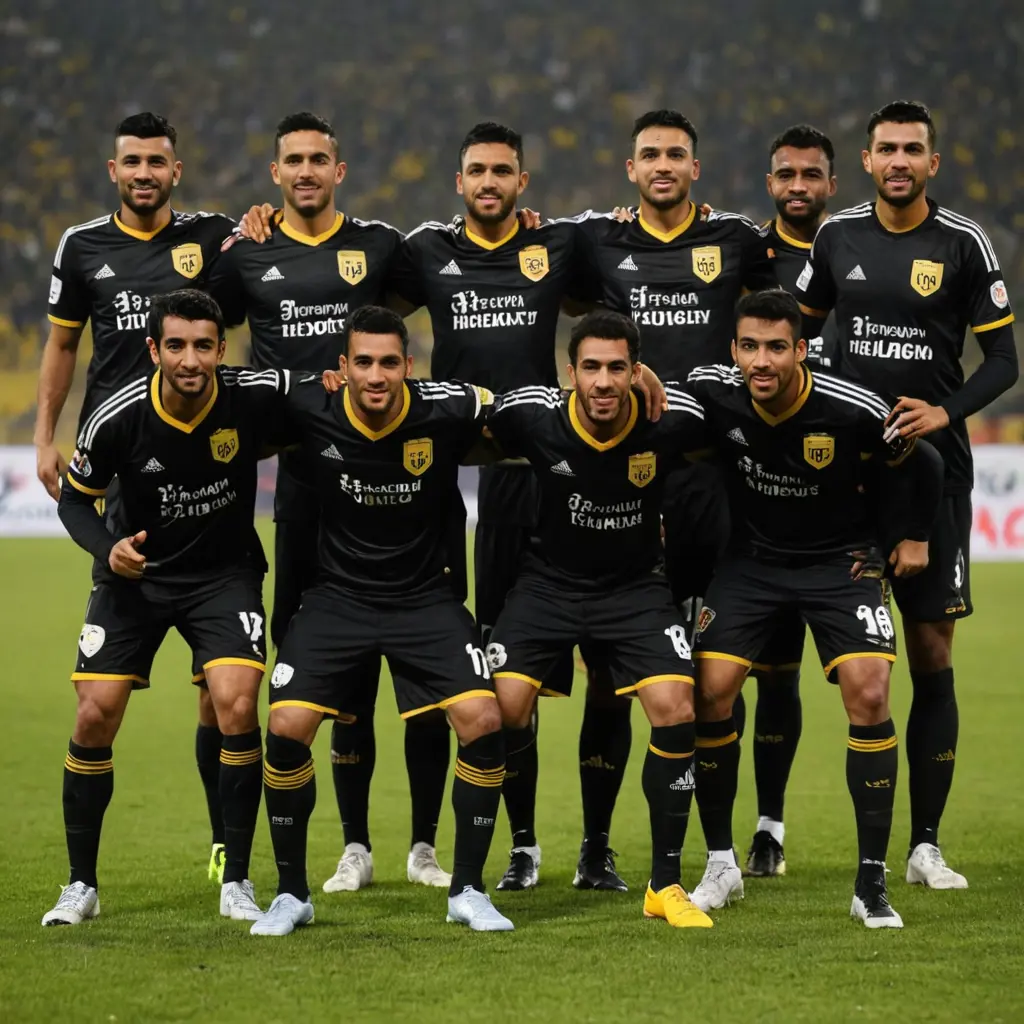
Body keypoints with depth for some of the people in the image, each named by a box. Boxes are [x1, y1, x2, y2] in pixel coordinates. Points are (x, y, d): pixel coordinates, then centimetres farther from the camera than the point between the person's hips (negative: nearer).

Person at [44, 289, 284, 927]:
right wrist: (108, 549, -20)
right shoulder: (118, 418, -20)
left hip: (226, 571, -1)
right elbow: (75, 499, -3)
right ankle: (82, 885, 10)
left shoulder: (252, 397, -20)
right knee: (96, 714, -7)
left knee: (238, 706, -19)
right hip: (137, 573, 1)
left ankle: (238, 883, -4)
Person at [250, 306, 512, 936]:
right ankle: (292, 894, 6)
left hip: (426, 596, -1)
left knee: (483, 722, -17)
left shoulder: (445, 412, -17)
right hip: (340, 595, 1)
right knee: (286, 727, -14)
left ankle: (468, 889, 1)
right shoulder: (309, 411, -14)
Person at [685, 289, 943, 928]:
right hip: (751, 558, 2)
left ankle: (872, 884, -8)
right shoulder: (711, 393, -18)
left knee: (869, 696, -17)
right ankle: (722, 867, 7)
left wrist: (916, 537, 5)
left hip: (841, 560, -2)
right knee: (710, 691, -11)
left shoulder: (857, 411, -24)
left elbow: (919, 467, -4)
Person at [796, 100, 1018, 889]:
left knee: (932, 655, -1)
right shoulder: (836, 237, 6)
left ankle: (926, 844, 3)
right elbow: (798, 329, 18)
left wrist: (947, 412, -15)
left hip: (934, 463, -2)